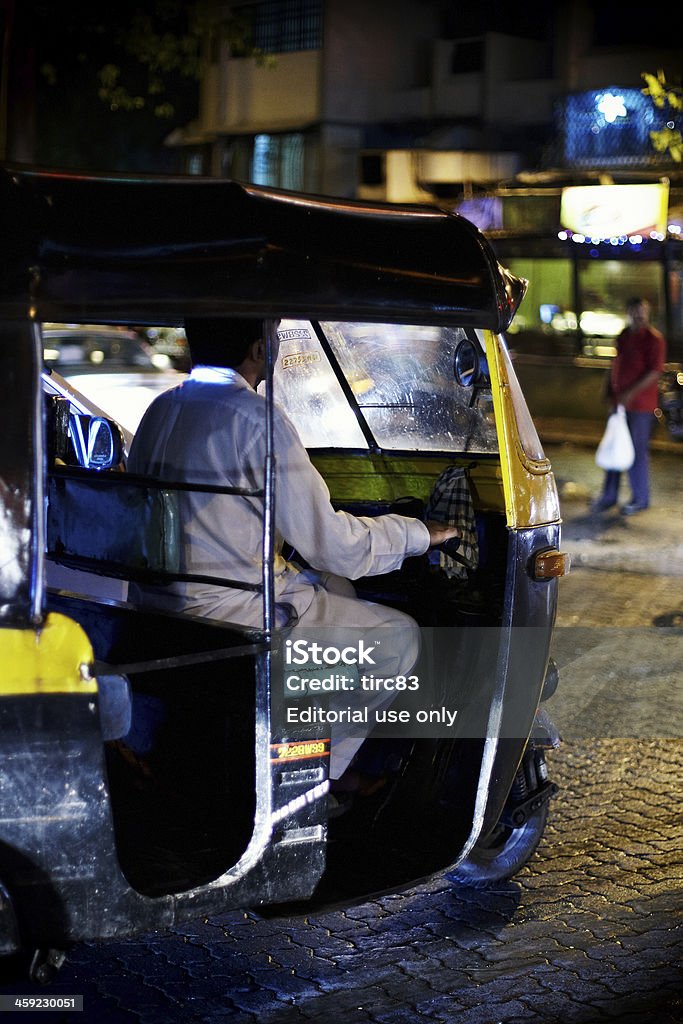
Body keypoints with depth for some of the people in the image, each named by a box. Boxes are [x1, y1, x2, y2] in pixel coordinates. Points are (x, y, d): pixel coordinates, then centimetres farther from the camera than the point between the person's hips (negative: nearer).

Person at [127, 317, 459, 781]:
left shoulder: (160, 409, 6)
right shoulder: (256, 419, -19)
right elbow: (330, 543, -15)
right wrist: (419, 533, 2)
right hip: (223, 617, -9)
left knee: (335, 586, 28)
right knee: (401, 636, 6)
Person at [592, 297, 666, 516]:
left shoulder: (653, 339, -12)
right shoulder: (624, 335, 11)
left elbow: (654, 373, -18)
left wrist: (631, 393, -22)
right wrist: (610, 391, 14)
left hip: (640, 405, -7)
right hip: (620, 401, 7)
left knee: (638, 450, 0)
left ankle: (640, 499, 12)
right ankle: (609, 495, 21)